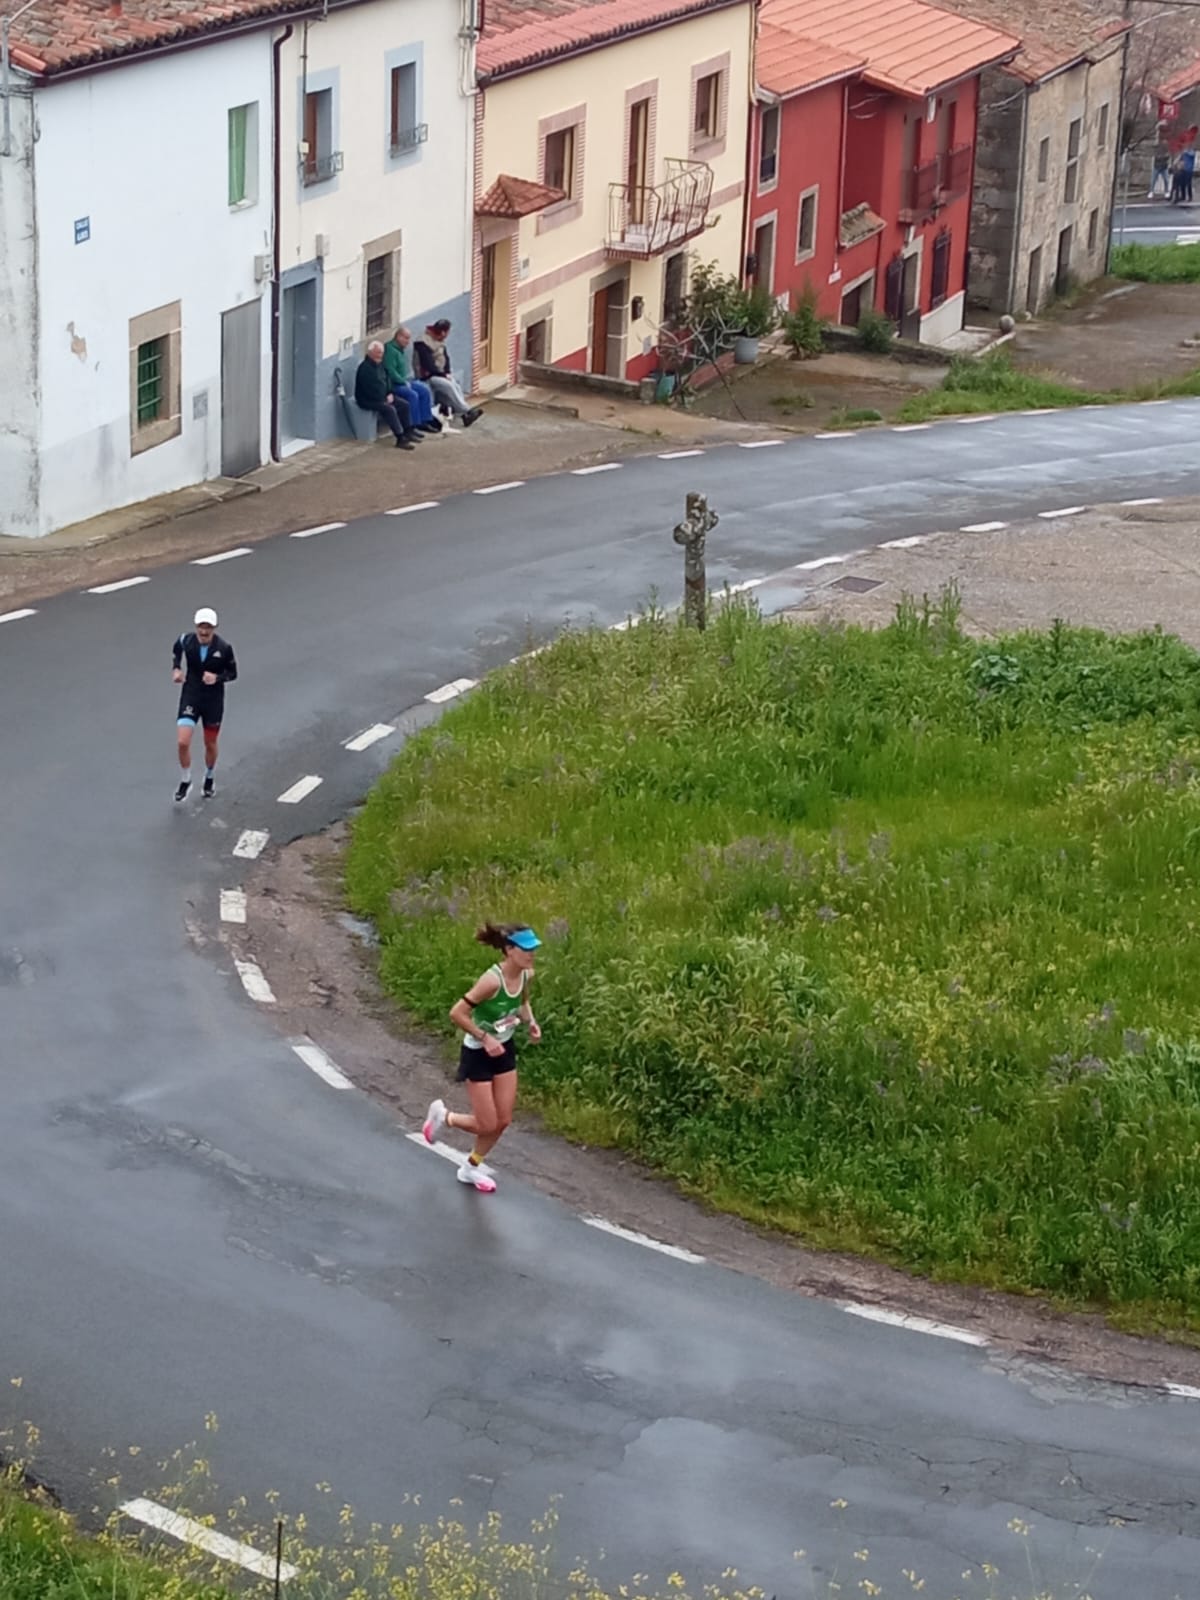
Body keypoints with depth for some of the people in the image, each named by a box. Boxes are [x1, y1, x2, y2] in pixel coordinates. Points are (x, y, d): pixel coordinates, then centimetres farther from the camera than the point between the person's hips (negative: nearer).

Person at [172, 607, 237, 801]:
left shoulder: (224, 648, -16)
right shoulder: (186, 641, -11)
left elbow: (232, 673, -3)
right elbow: (176, 652, 14)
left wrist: (217, 677, -22)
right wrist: (176, 669, -2)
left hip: (213, 699, 0)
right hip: (190, 696, 1)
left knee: (210, 744, 14)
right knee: (182, 742, -11)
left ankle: (209, 779, 41)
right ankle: (185, 780, 13)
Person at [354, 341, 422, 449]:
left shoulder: (380, 365, 10)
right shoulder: (364, 368, -22)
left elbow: (386, 380, 20)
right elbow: (369, 390, -26)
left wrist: (389, 394, 2)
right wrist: (384, 399, -19)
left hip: (382, 396, 10)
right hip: (368, 400, -10)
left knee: (404, 404, 3)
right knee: (389, 409, -30)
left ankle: (408, 431, 11)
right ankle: (400, 439, -32)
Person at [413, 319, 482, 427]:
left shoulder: (440, 341, 9)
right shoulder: (423, 344, -20)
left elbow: (445, 358, 15)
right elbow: (428, 365, -22)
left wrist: (448, 373, -3)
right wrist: (444, 375, -16)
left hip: (440, 374, 8)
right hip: (427, 376, -8)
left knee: (455, 387, -18)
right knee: (448, 386, -29)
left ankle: (463, 414, -26)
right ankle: (467, 412, -26)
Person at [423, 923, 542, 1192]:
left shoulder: (526, 975, -10)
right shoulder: (493, 980, -32)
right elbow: (457, 1013, -27)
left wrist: (531, 1022, -5)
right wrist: (485, 1038, -27)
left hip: (503, 1050, 7)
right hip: (478, 1054, -7)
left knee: (503, 1120, 10)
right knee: (487, 1125, -1)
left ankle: (471, 1167, 33)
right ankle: (443, 1116, 29)